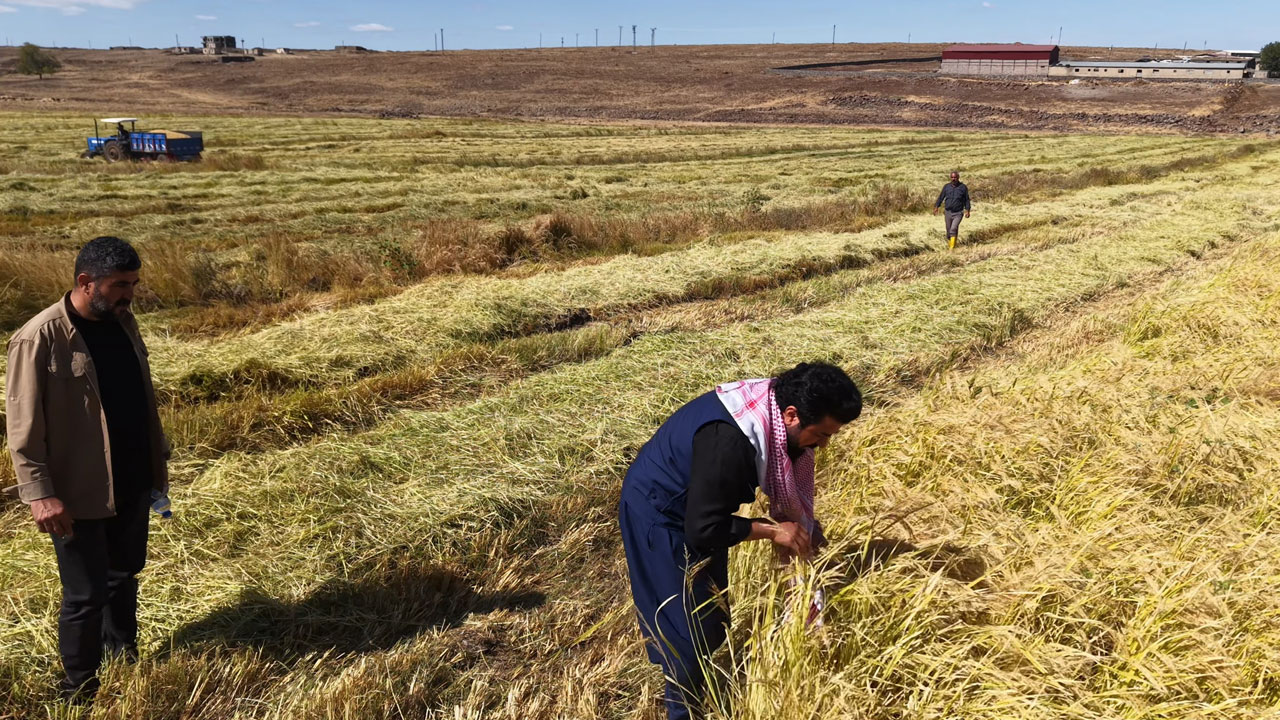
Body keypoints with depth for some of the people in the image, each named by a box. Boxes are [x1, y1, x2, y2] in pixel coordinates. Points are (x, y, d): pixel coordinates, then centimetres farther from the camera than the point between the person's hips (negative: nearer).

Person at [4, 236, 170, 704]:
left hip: (132, 483, 6)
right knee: (86, 595, 6)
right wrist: (40, 493, -19)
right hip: (80, 493, -6)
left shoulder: (122, 322, 3)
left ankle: (126, 663, 39)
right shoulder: (39, 339, -18)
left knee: (125, 577, 20)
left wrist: (158, 459, 15)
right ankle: (80, 693, 24)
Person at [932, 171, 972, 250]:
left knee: (953, 229, -18)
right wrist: (936, 207, -1)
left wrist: (967, 210, -2)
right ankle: (949, 243, 31)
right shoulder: (946, 187, 4)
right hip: (948, 212, 3)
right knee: (949, 230, 10)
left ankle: (952, 248, -17)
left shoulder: (963, 187, -1)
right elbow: (941, 197, 8)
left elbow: (967, 200, 4)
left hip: (958, 213, -3)